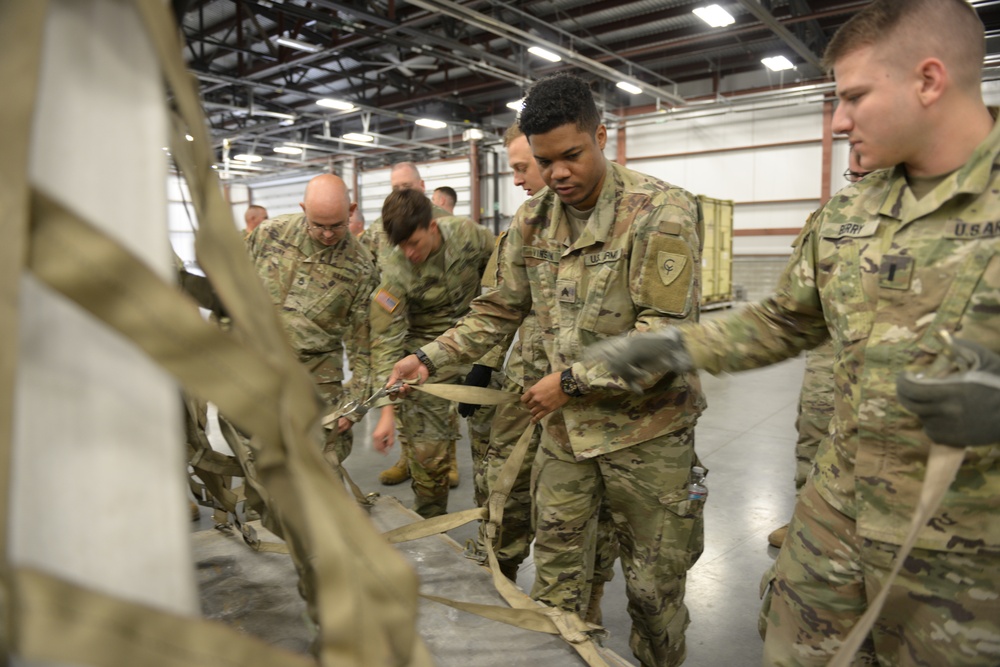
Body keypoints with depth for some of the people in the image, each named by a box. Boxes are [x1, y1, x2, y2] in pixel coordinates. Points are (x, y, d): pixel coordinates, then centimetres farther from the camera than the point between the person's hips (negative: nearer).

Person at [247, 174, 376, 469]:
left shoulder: (360, 265, -9)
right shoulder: (269, 233, -4)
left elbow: (362, 338, -5)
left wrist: (356, 401, -8)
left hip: (318, 372, -1)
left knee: (328, 457, 0)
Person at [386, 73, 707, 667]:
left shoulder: (662, 211, -14)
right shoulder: (532, 221, 3)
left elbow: (666, 333, -19)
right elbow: (499, 312, 11)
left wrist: (572, 381, -19)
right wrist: (429, 358, 1)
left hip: (645, 429, -4)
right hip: (565, 425, 5)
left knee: (654, 585, 13)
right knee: (556, 577, 16)